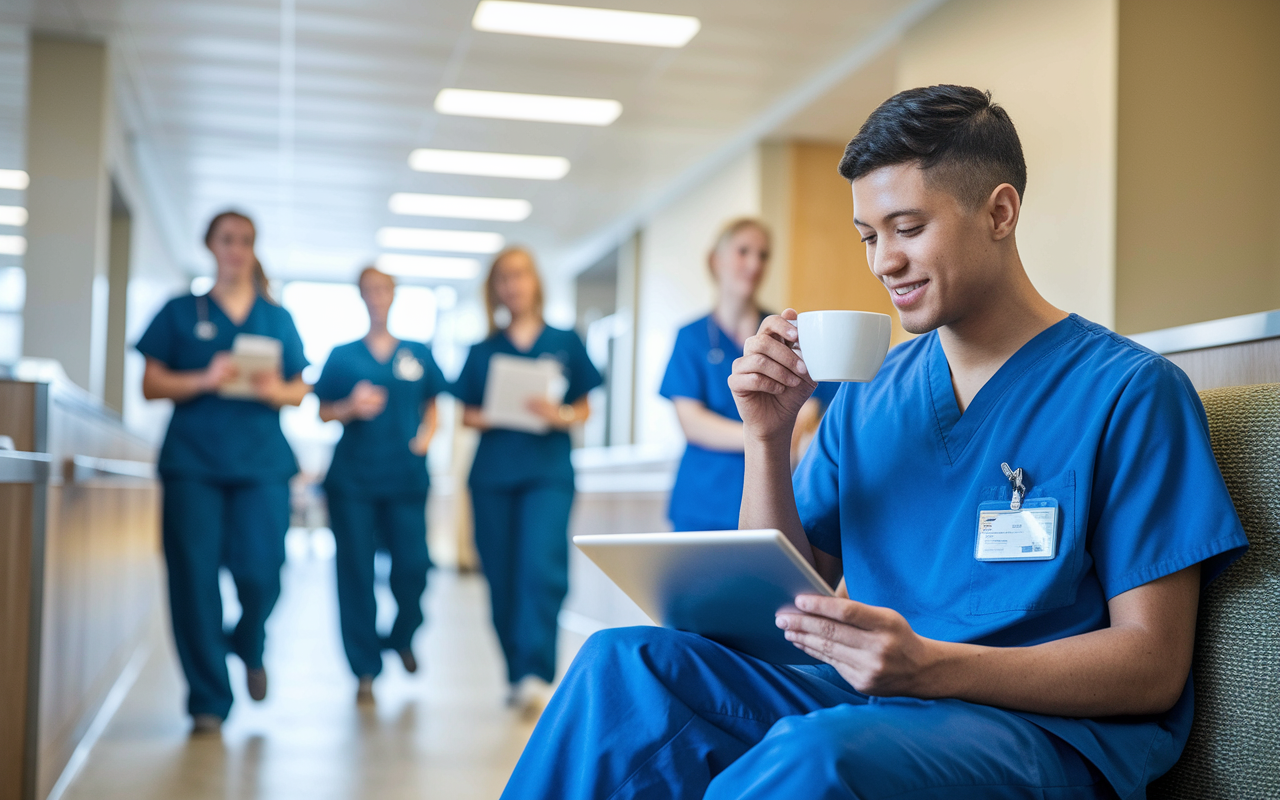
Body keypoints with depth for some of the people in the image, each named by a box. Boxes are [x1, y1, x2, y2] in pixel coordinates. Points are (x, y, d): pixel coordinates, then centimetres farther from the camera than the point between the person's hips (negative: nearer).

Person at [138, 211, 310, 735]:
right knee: (195, 579, -4)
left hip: (262, 463, 1)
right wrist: (205, 380, -12)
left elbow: (300, 391, 14)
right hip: (192, 463, -1)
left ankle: (249, 648, 26)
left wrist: (275, 391, -9)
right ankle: (209, 700, 7)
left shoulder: (277, 318, 15)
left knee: (260, 573, -9)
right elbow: (151, 385, 4)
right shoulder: (181, 312, 10)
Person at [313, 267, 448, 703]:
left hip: (405, 476, 1)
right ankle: (365, 669, 10)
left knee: (413, 565, -5)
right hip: (352, 477, -1)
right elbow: (324, 412, 8)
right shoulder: (342, 355, 8)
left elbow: (432, 405, 16)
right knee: (356, 570, 0)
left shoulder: (418, 353, 11)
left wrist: (425, 437, -2)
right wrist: (352, 408, -12)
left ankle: (402, 637, 26)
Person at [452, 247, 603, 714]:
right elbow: (466, 414, 13)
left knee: (542, 567, -19)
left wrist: (560, 416, -12)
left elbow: (584, 410, 9)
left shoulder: (564, 343, 9)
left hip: (548, 470, -2)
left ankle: (537, 675, -19)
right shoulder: (482, 351, 13)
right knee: (501, 578, 3)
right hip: (492, 473, 3)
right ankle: (517, 676, 13)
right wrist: (485, 418, -9)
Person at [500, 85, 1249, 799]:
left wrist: (931, 666, -24)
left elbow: (1154, 665, -9)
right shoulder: (871, 392, 12)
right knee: (625, 664, -20)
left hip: (1049, 730, -5)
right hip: (869, 700, 5)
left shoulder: (1130, 390, -4)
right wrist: (769, 437, -4)